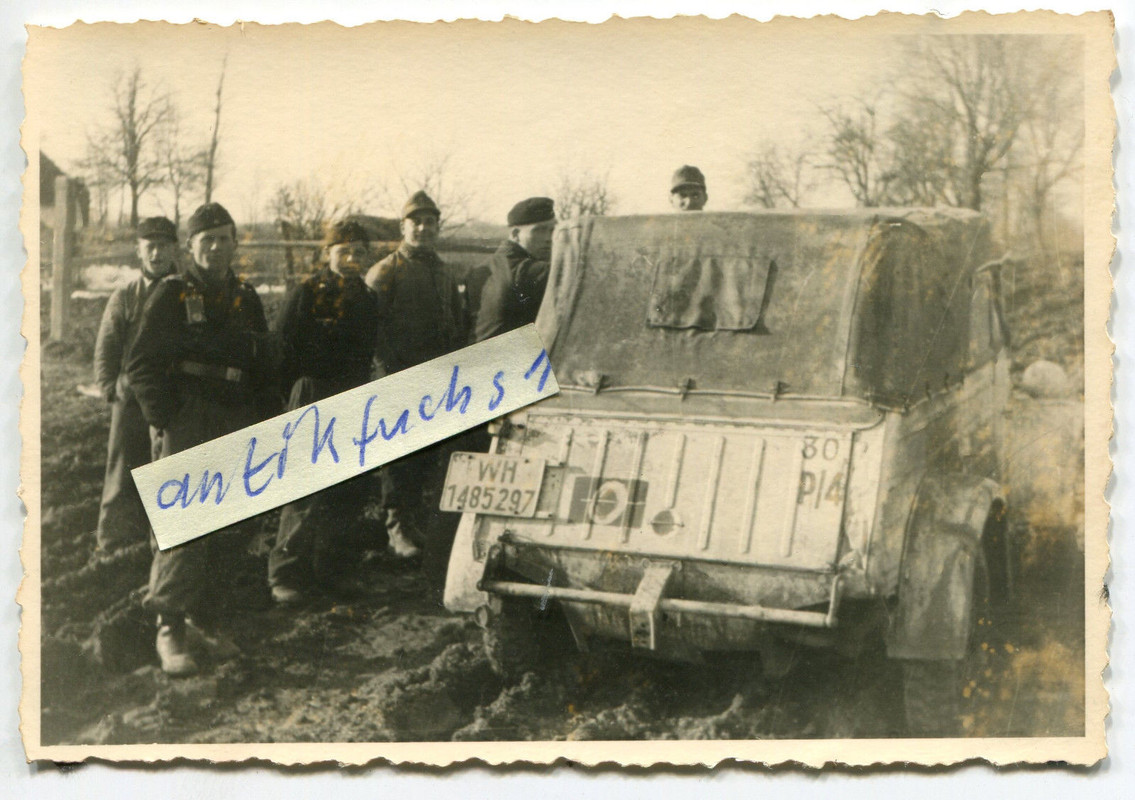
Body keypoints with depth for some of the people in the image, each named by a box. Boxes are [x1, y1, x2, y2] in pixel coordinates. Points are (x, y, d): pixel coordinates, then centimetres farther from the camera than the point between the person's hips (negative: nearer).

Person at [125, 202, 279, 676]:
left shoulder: (246, 300, 15)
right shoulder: (171, 295, 0)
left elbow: (266, 370, 22)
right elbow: (141, 365, -3)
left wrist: (263, 424, 12)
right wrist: (165, 419, -10)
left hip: (234, 428, 6)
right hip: (186, 427, -5)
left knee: (222, 528, 6)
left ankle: (196, 619, 17)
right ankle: (170, 629, -16)